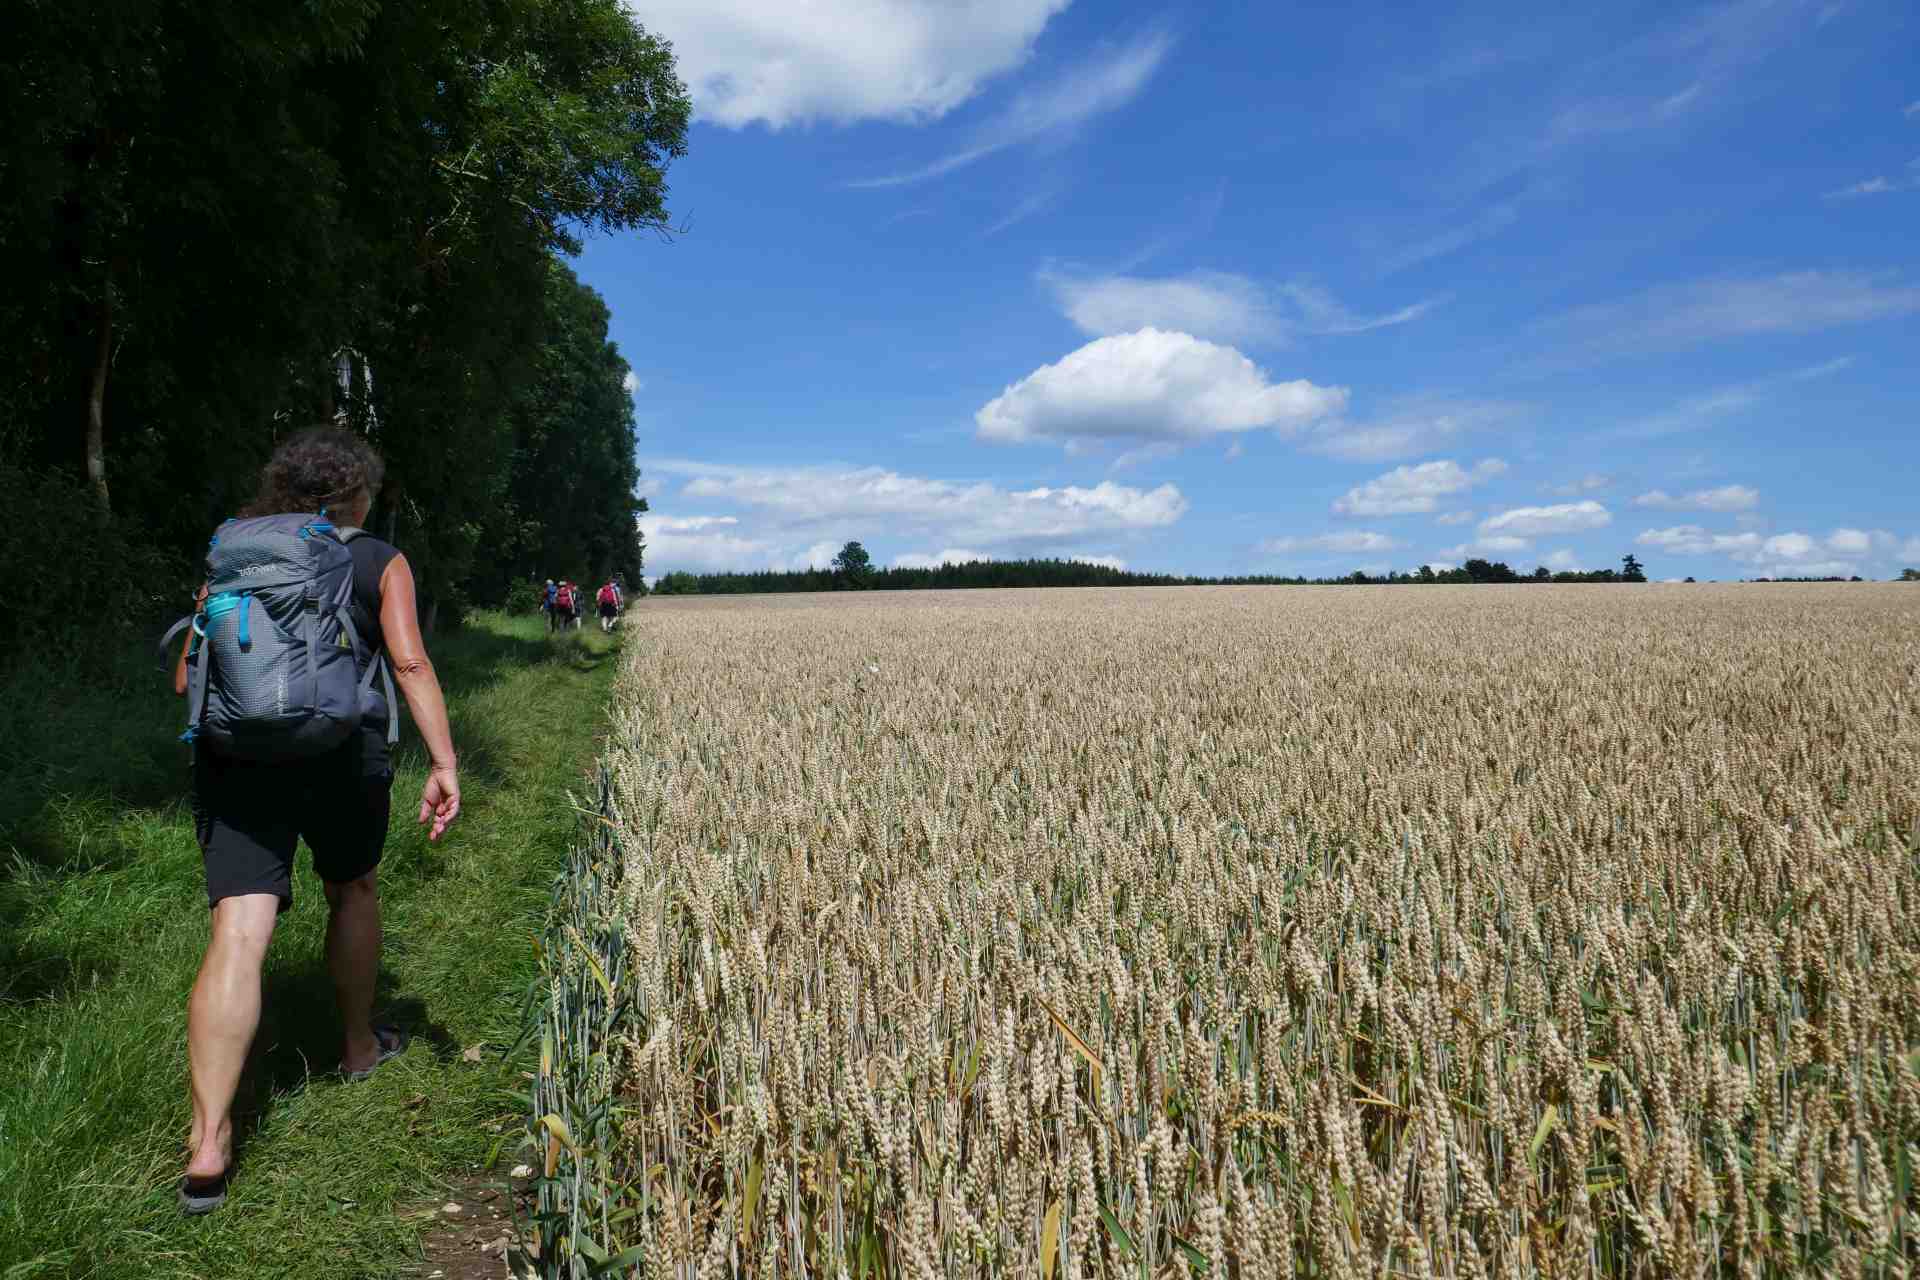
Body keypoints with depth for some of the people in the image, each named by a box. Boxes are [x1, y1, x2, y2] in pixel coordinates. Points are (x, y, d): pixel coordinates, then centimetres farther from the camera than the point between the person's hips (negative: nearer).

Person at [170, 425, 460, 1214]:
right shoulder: (379, 562, 8)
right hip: (341, 752, -2)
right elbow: (409, 662, -6)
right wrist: (445, 763, -11)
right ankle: (359, 1045, 41)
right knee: (354, 891, 24)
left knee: (238, 934, -5)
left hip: (236, 757, 2)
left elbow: (187, 679, 15)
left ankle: (208, 1146, -11)